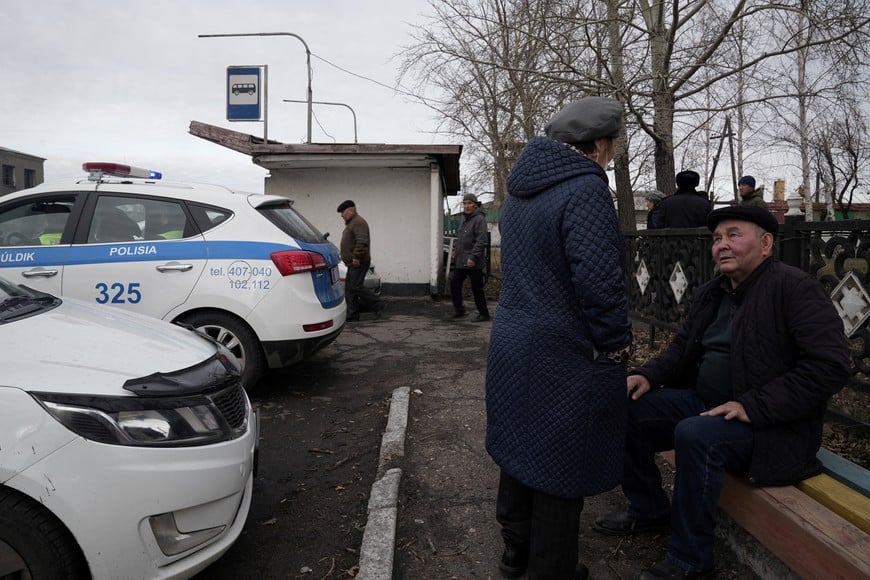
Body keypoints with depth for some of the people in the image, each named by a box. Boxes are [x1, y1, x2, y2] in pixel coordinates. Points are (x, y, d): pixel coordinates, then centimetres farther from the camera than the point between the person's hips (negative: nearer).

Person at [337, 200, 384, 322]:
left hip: (358, 263, -11)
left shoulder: (358, 222, -12)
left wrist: (356, 257, -25)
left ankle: (377, 304, -2)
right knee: (349, 289, 8)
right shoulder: (351, 223, 23)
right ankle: (352, 316, 11)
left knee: (356, 287, -14)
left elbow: (362, 242, -24)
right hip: (353, 264, 11)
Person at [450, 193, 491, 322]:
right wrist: (456, 250, 15)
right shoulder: (464, 218, 14)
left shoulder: (479, 219, -14)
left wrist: (473, 257, -23)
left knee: (477, 288, -1)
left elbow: (482, 241, -21)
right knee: (454, 282, 10)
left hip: (473, 262, -9)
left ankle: (483, 314, 12)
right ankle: (458, 310, 22)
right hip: (460, 260, 9)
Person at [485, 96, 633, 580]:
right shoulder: (585, 190, -18)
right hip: (566, 356, -9)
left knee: (522, 446, 20)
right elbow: (598, 282, -26)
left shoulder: (521, 190, 10)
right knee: (559, 463, 6)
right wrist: (616, 344, -11)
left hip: (513, 344, 9)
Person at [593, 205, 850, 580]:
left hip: (768, 425, -8)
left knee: (694, 435, -33)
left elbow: (831, 364, -21)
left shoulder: (795, 288, -13)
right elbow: (682, 347, 18)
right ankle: (648, 510, 17)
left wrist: (754, 405, -26)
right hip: (701, 402, 8)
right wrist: (649, 375, -3)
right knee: (629, 413, -4)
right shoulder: (710, 294, 10)